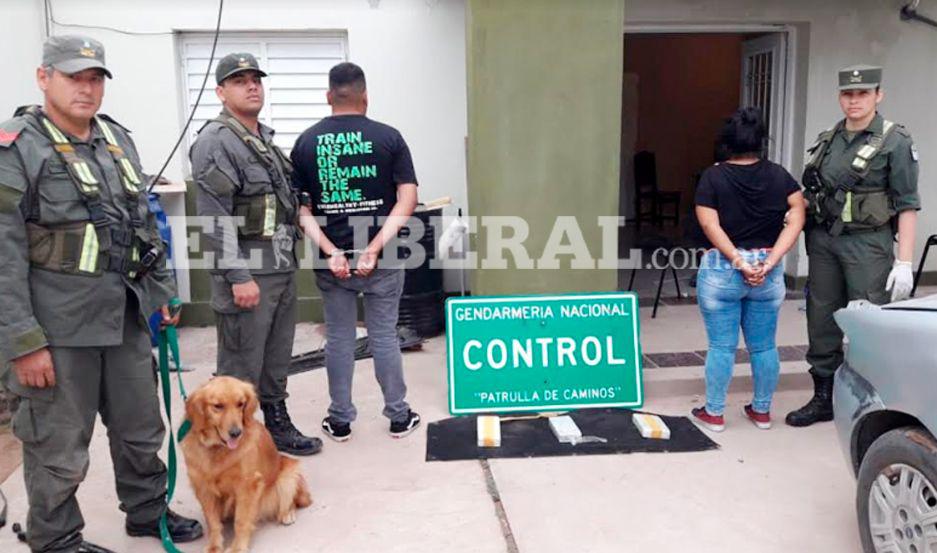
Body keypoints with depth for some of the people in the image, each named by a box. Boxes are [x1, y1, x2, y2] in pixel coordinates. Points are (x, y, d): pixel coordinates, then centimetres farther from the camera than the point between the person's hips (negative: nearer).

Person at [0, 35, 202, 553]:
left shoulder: (118, 140, 11)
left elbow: (146, 222, 19)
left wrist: (162, 289, 17)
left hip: (126, 315, 7)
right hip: (59, 326, -6)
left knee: (141, 426, 19)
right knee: (58, 446, 7)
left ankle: (147, 510, 39)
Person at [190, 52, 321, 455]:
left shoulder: (266, 139, 17)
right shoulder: (216, 141, -10)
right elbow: (215, 217, -17)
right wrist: (238, 276, -20)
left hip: (283, 267, 9)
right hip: (246, 271, -8)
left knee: (277, 358, 18)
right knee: (241, 365, 0)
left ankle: (277, 424, 32)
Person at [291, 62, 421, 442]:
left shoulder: (306, 141, 1)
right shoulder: (388, 137, -4)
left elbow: (301, 207, -5)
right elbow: (407, 199, -11)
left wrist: (330, 252, -11)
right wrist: (375, 248, -16)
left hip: (331, 258, 1)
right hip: (381, 258, -1)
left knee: (339, 337, 11)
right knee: (384, 335, 9)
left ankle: (340, 421, 20)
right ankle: (398, 416, 20)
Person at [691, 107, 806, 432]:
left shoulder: (713, 177, -5)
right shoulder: (779, 176, 3)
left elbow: (710, 225, -14)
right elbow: (796, 219, -6)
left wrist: (738, 262, -13)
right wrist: (769, 262, -12)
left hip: (722, 271, -3)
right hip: (769, 273, 3)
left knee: (721, 346, 5)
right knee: (764, 346, 13)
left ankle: (714, 413, 14)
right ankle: (762, 411, 26)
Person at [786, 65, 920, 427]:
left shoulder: (895, 142, -4)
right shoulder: (827, 140, 12)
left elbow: (907, 206, -7)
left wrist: (904, 262, -12)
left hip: (867, 244, -5)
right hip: (823, 240, 5)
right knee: (821, 322, 10)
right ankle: (823, 399, 24)